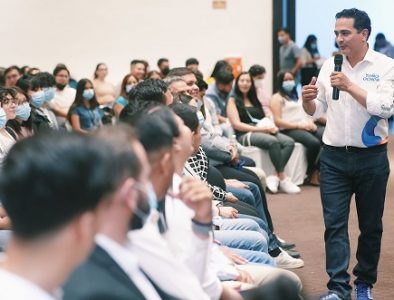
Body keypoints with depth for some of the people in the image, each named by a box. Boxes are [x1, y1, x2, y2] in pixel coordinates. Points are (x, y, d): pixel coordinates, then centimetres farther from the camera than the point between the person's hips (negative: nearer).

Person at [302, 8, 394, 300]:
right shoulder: (330, 66, 5)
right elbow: (316, 110, 11)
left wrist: (350, 86, -22)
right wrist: (308, 100, -11)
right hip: (334, 157, 2)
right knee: (335, 224, -4)